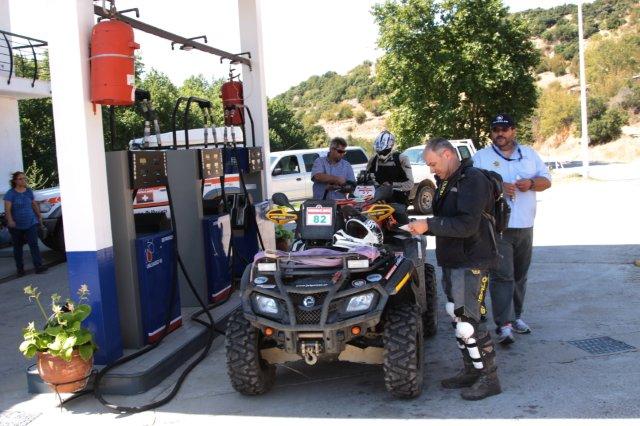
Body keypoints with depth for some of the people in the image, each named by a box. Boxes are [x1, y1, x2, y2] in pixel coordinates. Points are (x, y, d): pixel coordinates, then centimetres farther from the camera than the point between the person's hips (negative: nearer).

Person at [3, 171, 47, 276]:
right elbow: (7, 209, -15)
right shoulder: (10, 193, -7)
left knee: (34, 244, -9)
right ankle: (20, 268, 18)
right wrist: (10, 220, -28)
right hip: (16, 225, -2)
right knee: (18, 247, 9)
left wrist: (39, 216, 19)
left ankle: (38, 266, -12)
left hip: (31, 223, 2)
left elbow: (34, 205, 18)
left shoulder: (29, 191, 7)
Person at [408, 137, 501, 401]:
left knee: (467, 320, -10)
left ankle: (489, 378, 2)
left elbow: (467, 225, -25)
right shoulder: (445, 182, 15)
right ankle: (471, 371, 25)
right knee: (457, 318, 14)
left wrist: (429, 225, -25)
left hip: (472, 262, -10)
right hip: (452, 261, 10)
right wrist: (423, 226, 3)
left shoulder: (473, 180, -15)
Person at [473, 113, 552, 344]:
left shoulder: (529, 154, 15)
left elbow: (547, 180, 11)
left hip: (524, 227, 4)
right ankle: (504, 325, -12)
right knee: (502, 276, -11)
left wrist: (531, 183, -11)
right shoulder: (481, 157, 4)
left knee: (520, 275, 13)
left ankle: (515, 316, 26)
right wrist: (497, 187, -23)